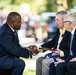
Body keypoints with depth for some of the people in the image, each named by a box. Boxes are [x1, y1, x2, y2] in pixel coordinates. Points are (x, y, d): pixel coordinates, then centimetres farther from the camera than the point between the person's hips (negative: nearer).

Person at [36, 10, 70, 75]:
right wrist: (40, 48, 4)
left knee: (45, 62, -21)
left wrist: (62, 52, -28)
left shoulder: (70, 32, -17)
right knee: (39, 60, 4)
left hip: (64, 57, -9)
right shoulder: (59, 30, 10)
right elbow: (52, 42, 14)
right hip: (55, 54, 9)